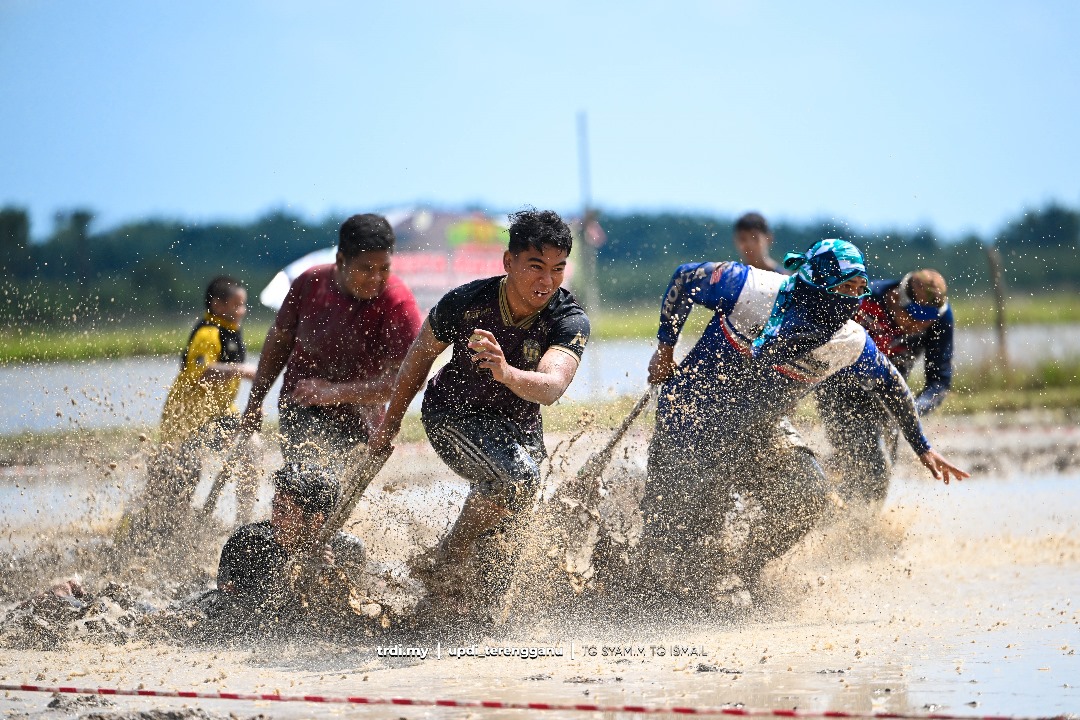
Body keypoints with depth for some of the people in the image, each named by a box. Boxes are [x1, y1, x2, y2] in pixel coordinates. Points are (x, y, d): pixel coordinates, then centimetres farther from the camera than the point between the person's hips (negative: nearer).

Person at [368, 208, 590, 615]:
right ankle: (444, 565, -13)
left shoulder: (570, 321, -24)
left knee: (502, 535, 2)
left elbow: (552, 387, -42)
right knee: (518, 475, -30)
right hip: (453, 414, -3)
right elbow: (421, 355, -4)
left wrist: (507, 373, -63)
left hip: (518, 427, 3)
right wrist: (390, 423, 6)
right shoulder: (466, 303, -24)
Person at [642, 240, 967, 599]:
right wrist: (665, 348, -4)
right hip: (693, 414, -5)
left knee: (806, 495, -11)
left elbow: (892, 387, 6)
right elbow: (685, 278, -8)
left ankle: (737, 572, 9)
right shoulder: (753, 288, -23)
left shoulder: (850, 343, -12)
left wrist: (923, 448, 8)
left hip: (756, 430, 5)